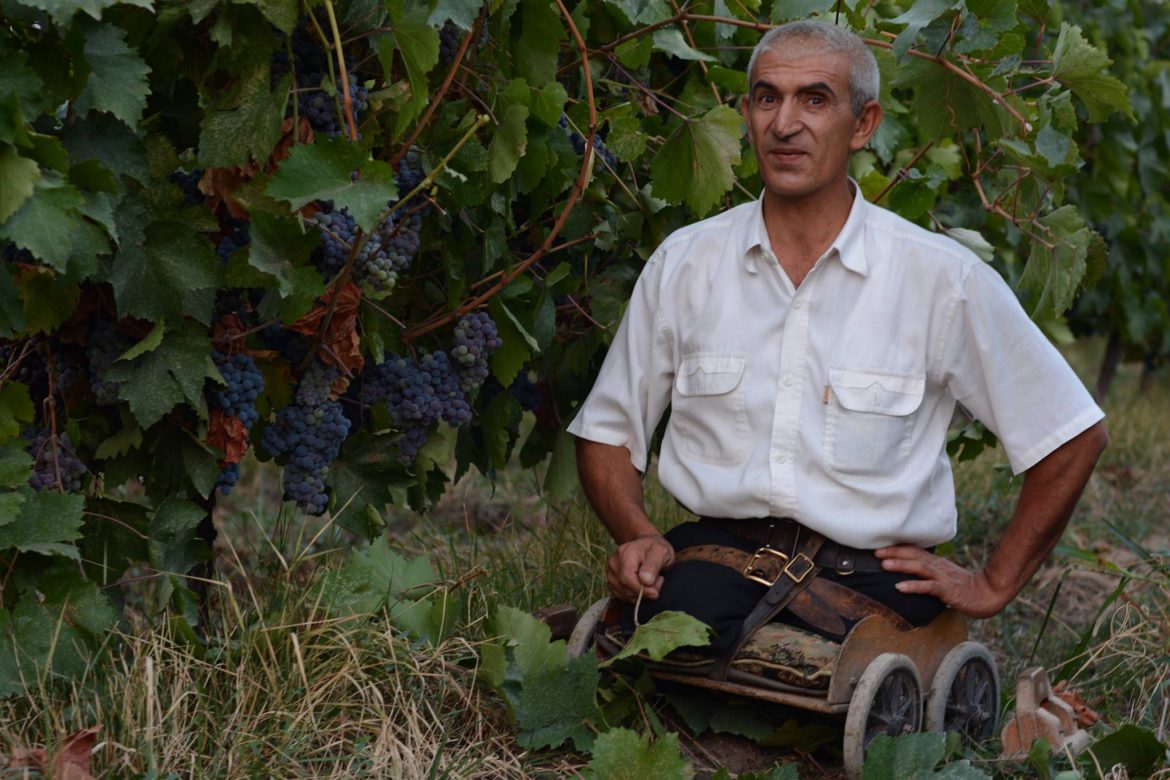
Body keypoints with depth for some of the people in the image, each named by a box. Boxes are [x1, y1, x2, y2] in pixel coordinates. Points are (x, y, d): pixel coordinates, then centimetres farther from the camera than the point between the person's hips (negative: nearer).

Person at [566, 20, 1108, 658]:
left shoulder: (942, 277, 2)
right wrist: (639, 536, -4)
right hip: (718, 553, 0)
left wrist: (994, 585, 7)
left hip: (870, 572, 1)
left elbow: (1070, 435, 9)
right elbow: (607, 432, 15)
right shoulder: (684, 263, 9)